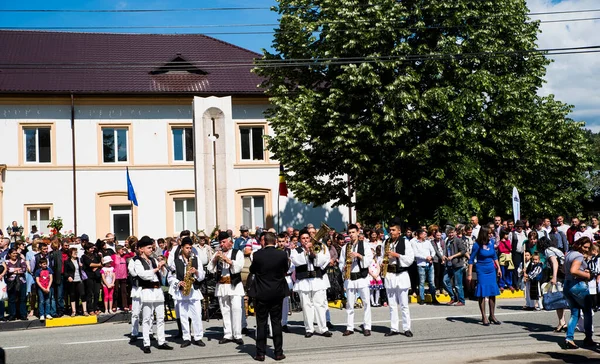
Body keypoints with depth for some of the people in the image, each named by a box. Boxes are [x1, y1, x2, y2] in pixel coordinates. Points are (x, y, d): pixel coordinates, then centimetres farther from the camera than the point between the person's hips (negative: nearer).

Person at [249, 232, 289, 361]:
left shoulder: (257, 254, -11)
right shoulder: (282, 254, -8)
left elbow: (252, 270, 3)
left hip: (261, 293, -1)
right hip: (277, 293, 1)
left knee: (261, 323, 5)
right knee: (276, 322, 8)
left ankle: (260, 353, 6)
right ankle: (278, 352, 10)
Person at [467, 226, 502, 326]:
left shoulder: (491, 242, 0)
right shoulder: (477, 245, -14)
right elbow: (471, 259, -9)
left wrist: (498, 268, 15)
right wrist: (469, 274, -12)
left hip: (491, 270, 5)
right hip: (481, 270, -5)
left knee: (493, 292, 5)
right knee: (482, 293, -2)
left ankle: (492, 316, 15)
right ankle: (484, 317, 5)